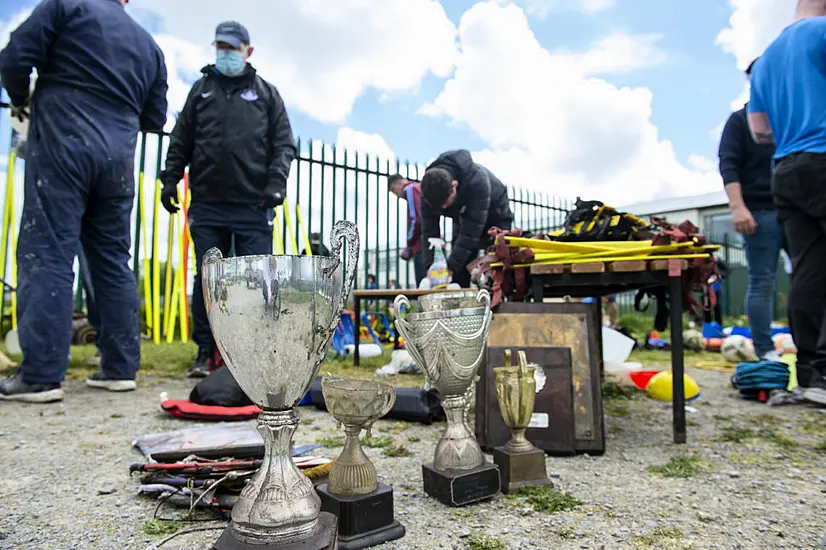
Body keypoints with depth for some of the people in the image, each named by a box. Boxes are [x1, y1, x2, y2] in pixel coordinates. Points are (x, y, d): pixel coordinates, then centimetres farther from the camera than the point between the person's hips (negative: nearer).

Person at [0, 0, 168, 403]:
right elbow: (154, 119, 18)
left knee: (47, 255, -5)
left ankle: (41, 374, -8)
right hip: (118, 159, 5)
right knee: (113, 260, 6)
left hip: (61, 147, -4)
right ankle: (120, 367, 7)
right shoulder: (149, 44, 20)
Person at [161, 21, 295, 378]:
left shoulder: (266, 93, 15)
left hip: (254, 206, -2)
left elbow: (284, 143, 7)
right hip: (207, 204, 2)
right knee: (207, 278, 3)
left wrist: (276, 180, -8)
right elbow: (180, 141, 18)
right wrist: (170, 178, 7)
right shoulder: (200, 90, 20)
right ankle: (205, 352, 12)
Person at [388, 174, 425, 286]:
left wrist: (409, 246, -3)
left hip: (423, 248, -9)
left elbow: (417, 220, -14)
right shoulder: (421, 187, 24)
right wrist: (411, 248, 15)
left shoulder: (410, 189, -2)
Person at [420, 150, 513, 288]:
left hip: (495, 217, -4)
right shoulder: (430, 188, -27)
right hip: (464, 218, 4)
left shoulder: (477, 181, -42)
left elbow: (471, 231, -41)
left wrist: (451, 266, -42)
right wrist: (431, 266, -35)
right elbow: (429, 231, -24)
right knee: (458, 275, -3)